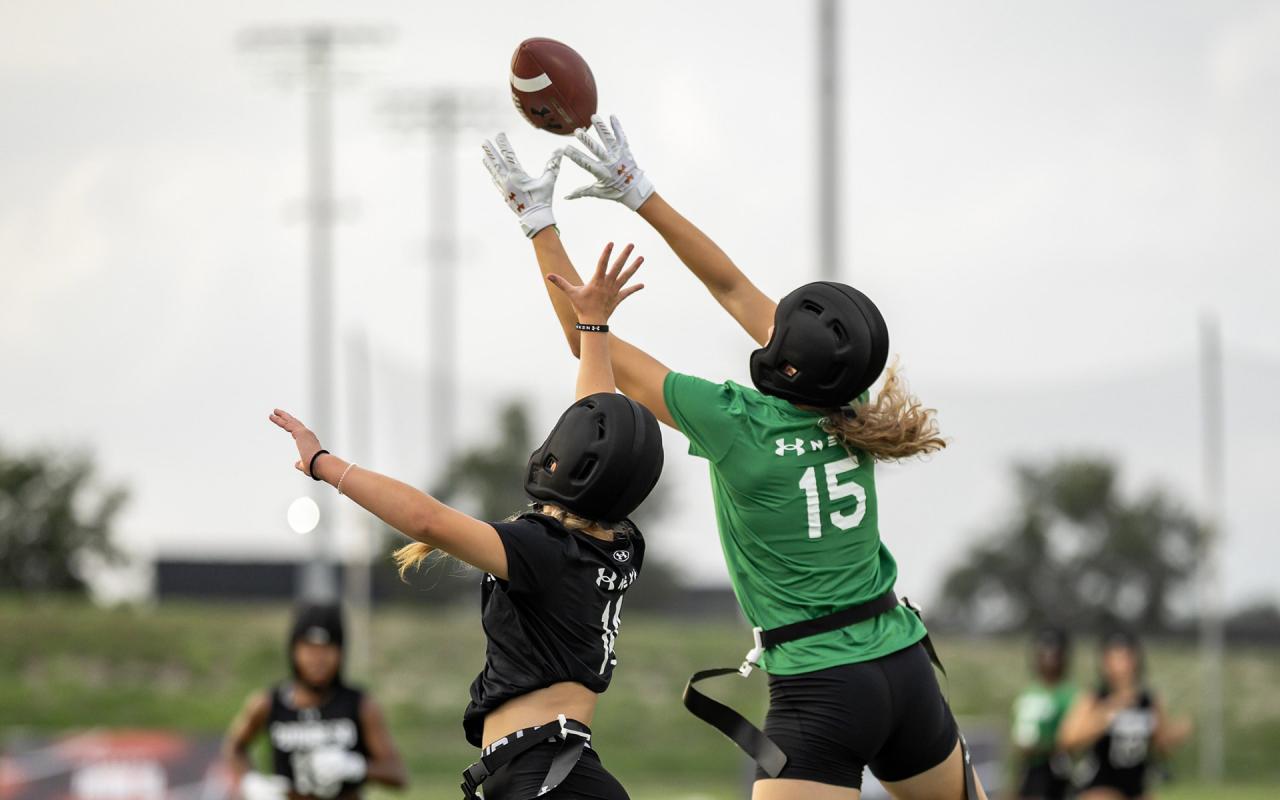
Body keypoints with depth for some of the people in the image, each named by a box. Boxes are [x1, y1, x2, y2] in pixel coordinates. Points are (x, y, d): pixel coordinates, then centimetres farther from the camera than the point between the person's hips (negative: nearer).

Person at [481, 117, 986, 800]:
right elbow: (732, 287, 9)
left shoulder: (736, 425, -16)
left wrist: (537, 223, 0)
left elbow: (589, 342, -8)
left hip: (820, 689, -7)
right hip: (906, 667, 7)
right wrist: (639, 194, 13)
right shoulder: (851, 407, 0)